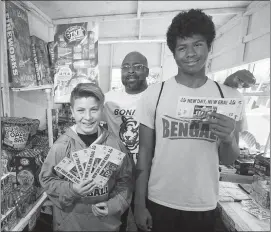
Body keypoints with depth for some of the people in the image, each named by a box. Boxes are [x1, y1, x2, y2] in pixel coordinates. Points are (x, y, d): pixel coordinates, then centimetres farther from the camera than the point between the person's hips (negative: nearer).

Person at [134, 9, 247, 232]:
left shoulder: (230, 97, -6)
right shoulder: (154, 94, -12)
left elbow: (229, 160, 0)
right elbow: (145, 152, -7)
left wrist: (228, 139, -21)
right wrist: (139, 204, -4)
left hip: (205, 206, 2)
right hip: (159, 203, -1)